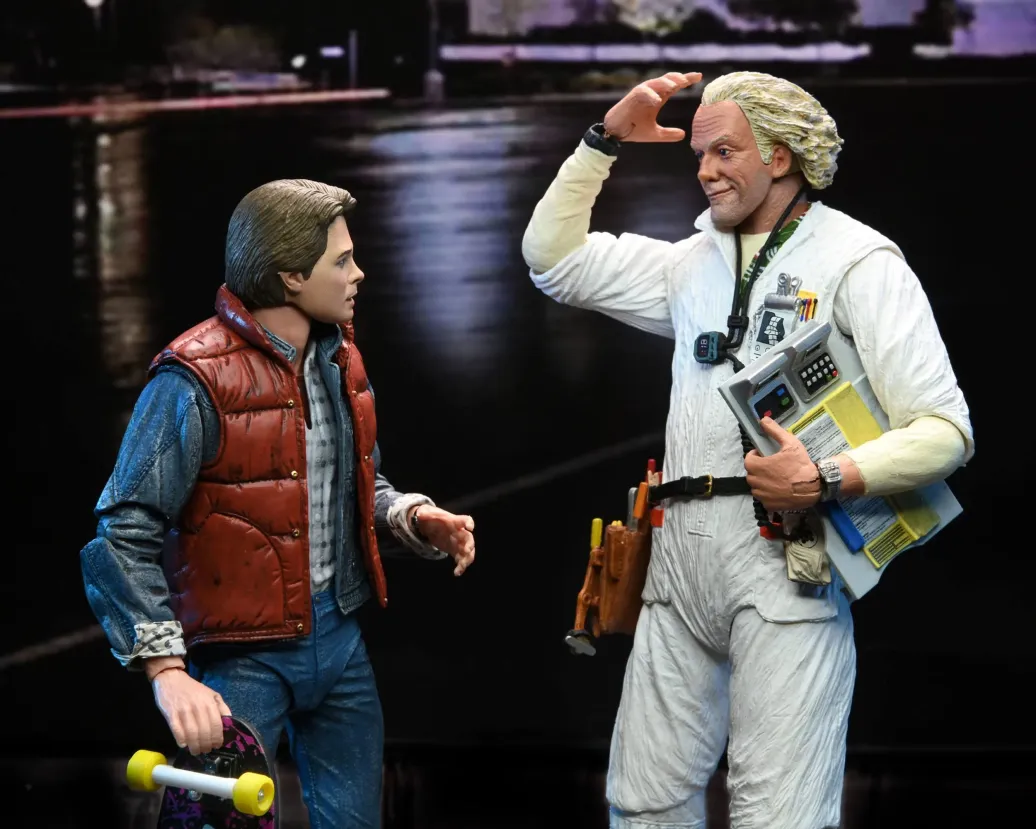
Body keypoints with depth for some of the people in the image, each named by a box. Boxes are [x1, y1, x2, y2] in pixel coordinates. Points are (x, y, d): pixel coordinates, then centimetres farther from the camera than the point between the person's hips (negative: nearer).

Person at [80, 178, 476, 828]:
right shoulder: (196, 381, -18)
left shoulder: (339, 354, 7)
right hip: (243, 653, -7)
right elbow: (125, 536, -19)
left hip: (340, 639, 7)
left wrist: (414, 516, 0)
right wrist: (167, 671, -26)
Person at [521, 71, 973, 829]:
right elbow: (554, 259, 19)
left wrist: (828, 482, -22)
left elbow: (944, 429, -8)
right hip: (682, 561, 6)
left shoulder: (857, 261, -2)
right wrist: (605, 143, 11)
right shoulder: (696, 263, 18)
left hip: (789, 561, -6)